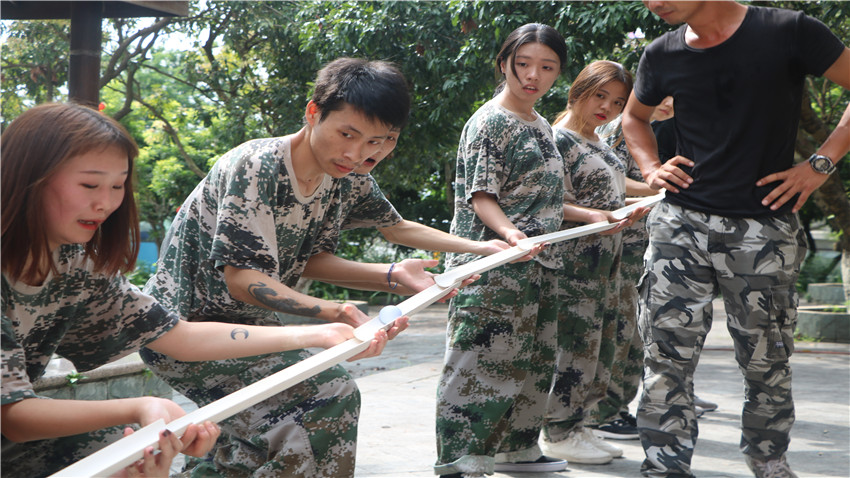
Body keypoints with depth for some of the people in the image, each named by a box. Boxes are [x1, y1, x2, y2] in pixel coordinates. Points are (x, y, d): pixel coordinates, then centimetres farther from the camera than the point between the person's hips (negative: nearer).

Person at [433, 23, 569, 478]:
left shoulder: (542, 126, 17)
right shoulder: (489, 122, -9)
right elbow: (481, 198, -16)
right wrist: (509, 232, -31)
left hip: (536, 266, 9)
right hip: (492, 267, -9)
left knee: (530, 359, 13)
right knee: (484, 358, -9)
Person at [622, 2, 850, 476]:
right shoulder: (663, 55, 7)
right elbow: (635, 117, 27)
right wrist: (652, 167, 9)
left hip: (764, 231, -2)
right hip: (683, 224, 3)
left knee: (767, 361, 9)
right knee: (666, 355, -4)